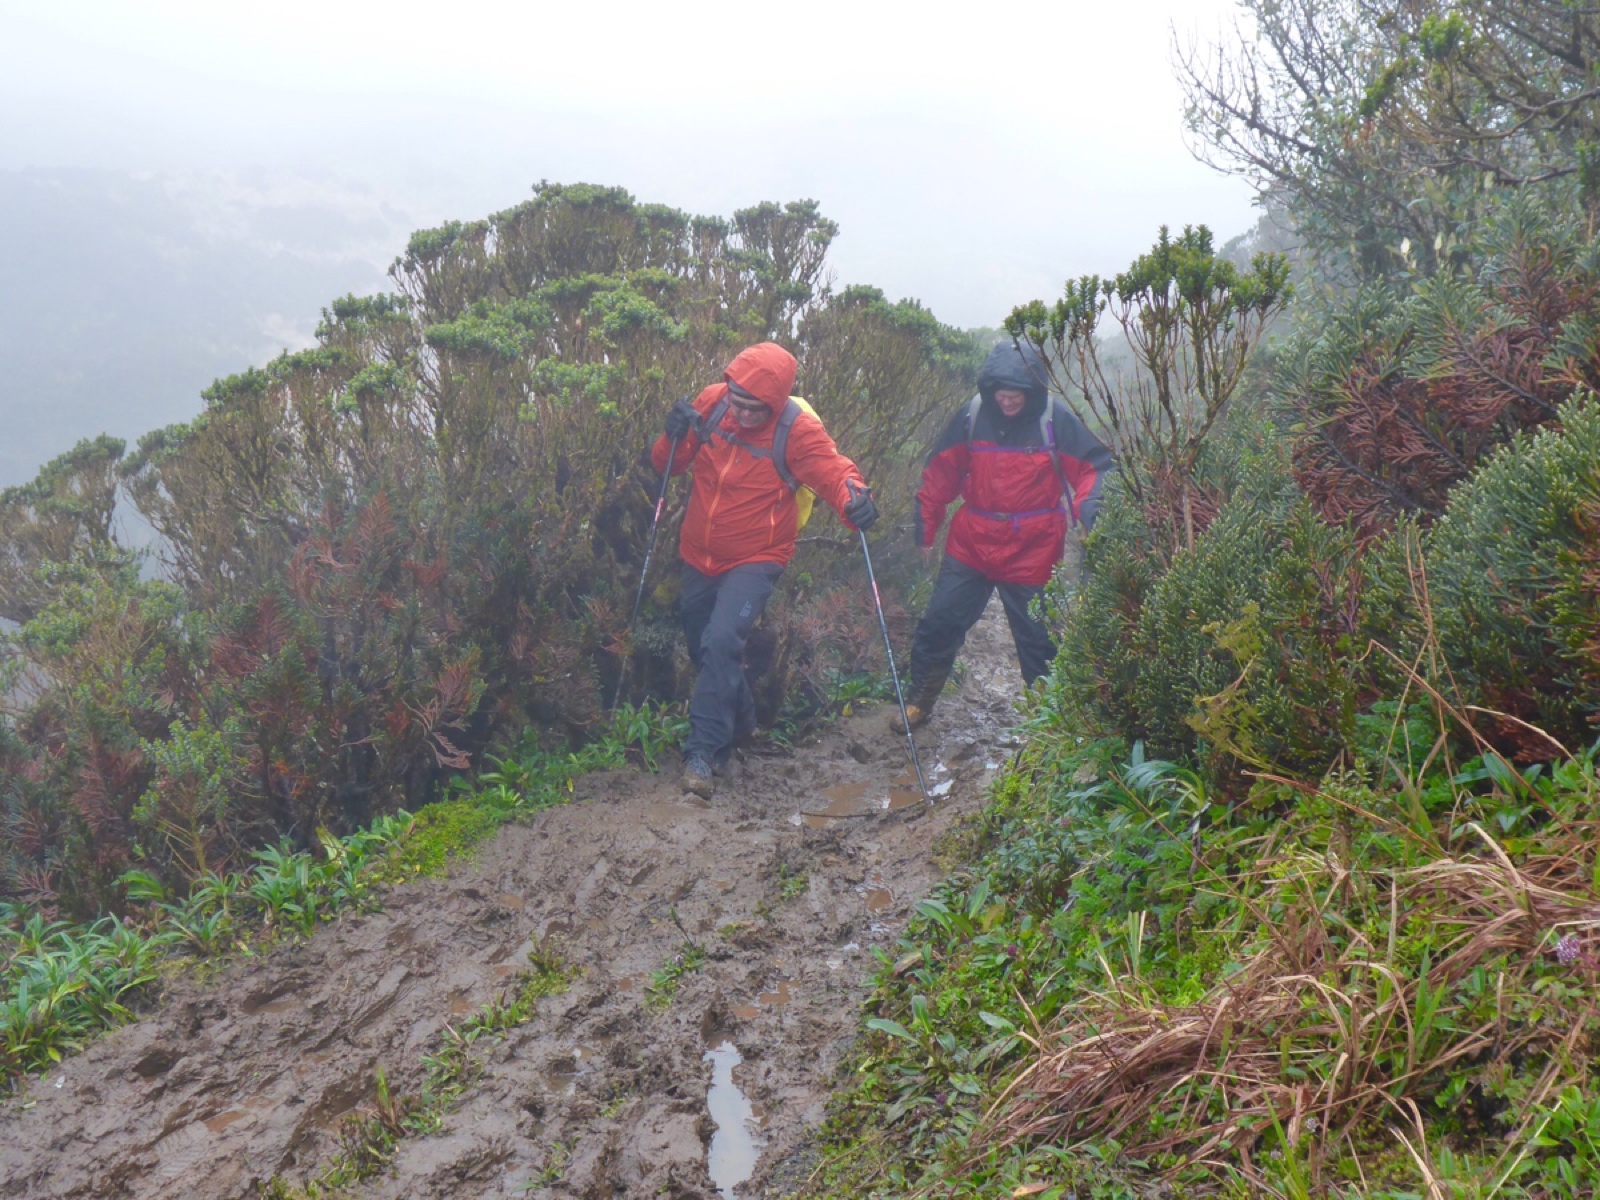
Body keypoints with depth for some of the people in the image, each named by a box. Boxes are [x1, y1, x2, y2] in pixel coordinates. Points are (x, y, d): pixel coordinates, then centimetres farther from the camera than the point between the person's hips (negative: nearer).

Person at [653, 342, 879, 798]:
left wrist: (855, 498, -48)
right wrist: (673, 437, -21)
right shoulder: (711, 403, -7)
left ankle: (704, 751, -14)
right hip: (699, 555, 5)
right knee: (701, 645, 19)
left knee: (722, 642, -24)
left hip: (755, 559, -5)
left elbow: (832, 469, -25)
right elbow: (669, 464, 1)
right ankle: (741, 721, 44)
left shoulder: (796, 430, -17)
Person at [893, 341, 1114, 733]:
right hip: (970, 546, 3)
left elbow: (1094, 467, -6)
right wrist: (925, 526, 7)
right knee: (939, 623, 6)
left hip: (1032, 553, -2)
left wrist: (1087, 509, -25)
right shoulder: (972, 415, -3)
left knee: (1037, 637, 8)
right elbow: (941, 473, 7)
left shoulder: (1055, 419, -10)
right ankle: (918, 703, 23)